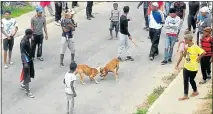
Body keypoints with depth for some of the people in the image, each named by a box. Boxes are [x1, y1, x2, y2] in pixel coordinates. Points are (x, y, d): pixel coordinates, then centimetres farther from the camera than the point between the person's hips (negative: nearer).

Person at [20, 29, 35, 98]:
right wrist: (25, 63, -29)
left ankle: (23, 85, 41)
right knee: (27, 75, -1)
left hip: (30, 59, 10)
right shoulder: (23, 42, -24)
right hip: (26, 61, -10)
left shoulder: (27, 40, 4)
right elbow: (22, 53, -25)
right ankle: (28, 92, 6)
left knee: (31, 73, 21)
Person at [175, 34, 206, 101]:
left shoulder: (195, 47, -19)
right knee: (185, 81, 6)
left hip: (193, 68, -7)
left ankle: (195, 91, 28)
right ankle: (185, 95, 15)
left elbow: (203, 52, -26)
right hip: (186, 67, 7)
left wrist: (198, 58, -16)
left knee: (191, 80, 7)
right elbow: (184, 56, 8)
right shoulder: (186, 47, 3)